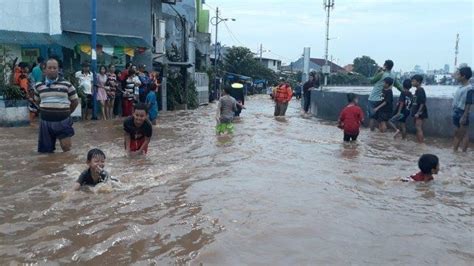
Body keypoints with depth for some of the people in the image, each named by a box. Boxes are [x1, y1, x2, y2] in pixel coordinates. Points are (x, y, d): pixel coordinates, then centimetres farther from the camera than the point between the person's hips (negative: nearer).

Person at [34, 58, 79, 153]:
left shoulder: (67, 84, -1)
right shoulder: (39, 85, 6)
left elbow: (75, 101, 7)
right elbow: (37, 101, 21)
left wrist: (65, 113, 8)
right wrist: (46, 111, 13)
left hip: (62, 121, -2)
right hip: (45, 121, 2)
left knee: (66, 147, -3)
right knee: (47, 150, 8)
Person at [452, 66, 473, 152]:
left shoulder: (469, 88, -17)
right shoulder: (460, 87, 8)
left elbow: (468, 104, -19)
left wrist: (464, 117, -21)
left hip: (462, 114, -9)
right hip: (456, 113, 9)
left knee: (464, 134, 1)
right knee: (456, 133, 15)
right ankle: (454, 151, 24)